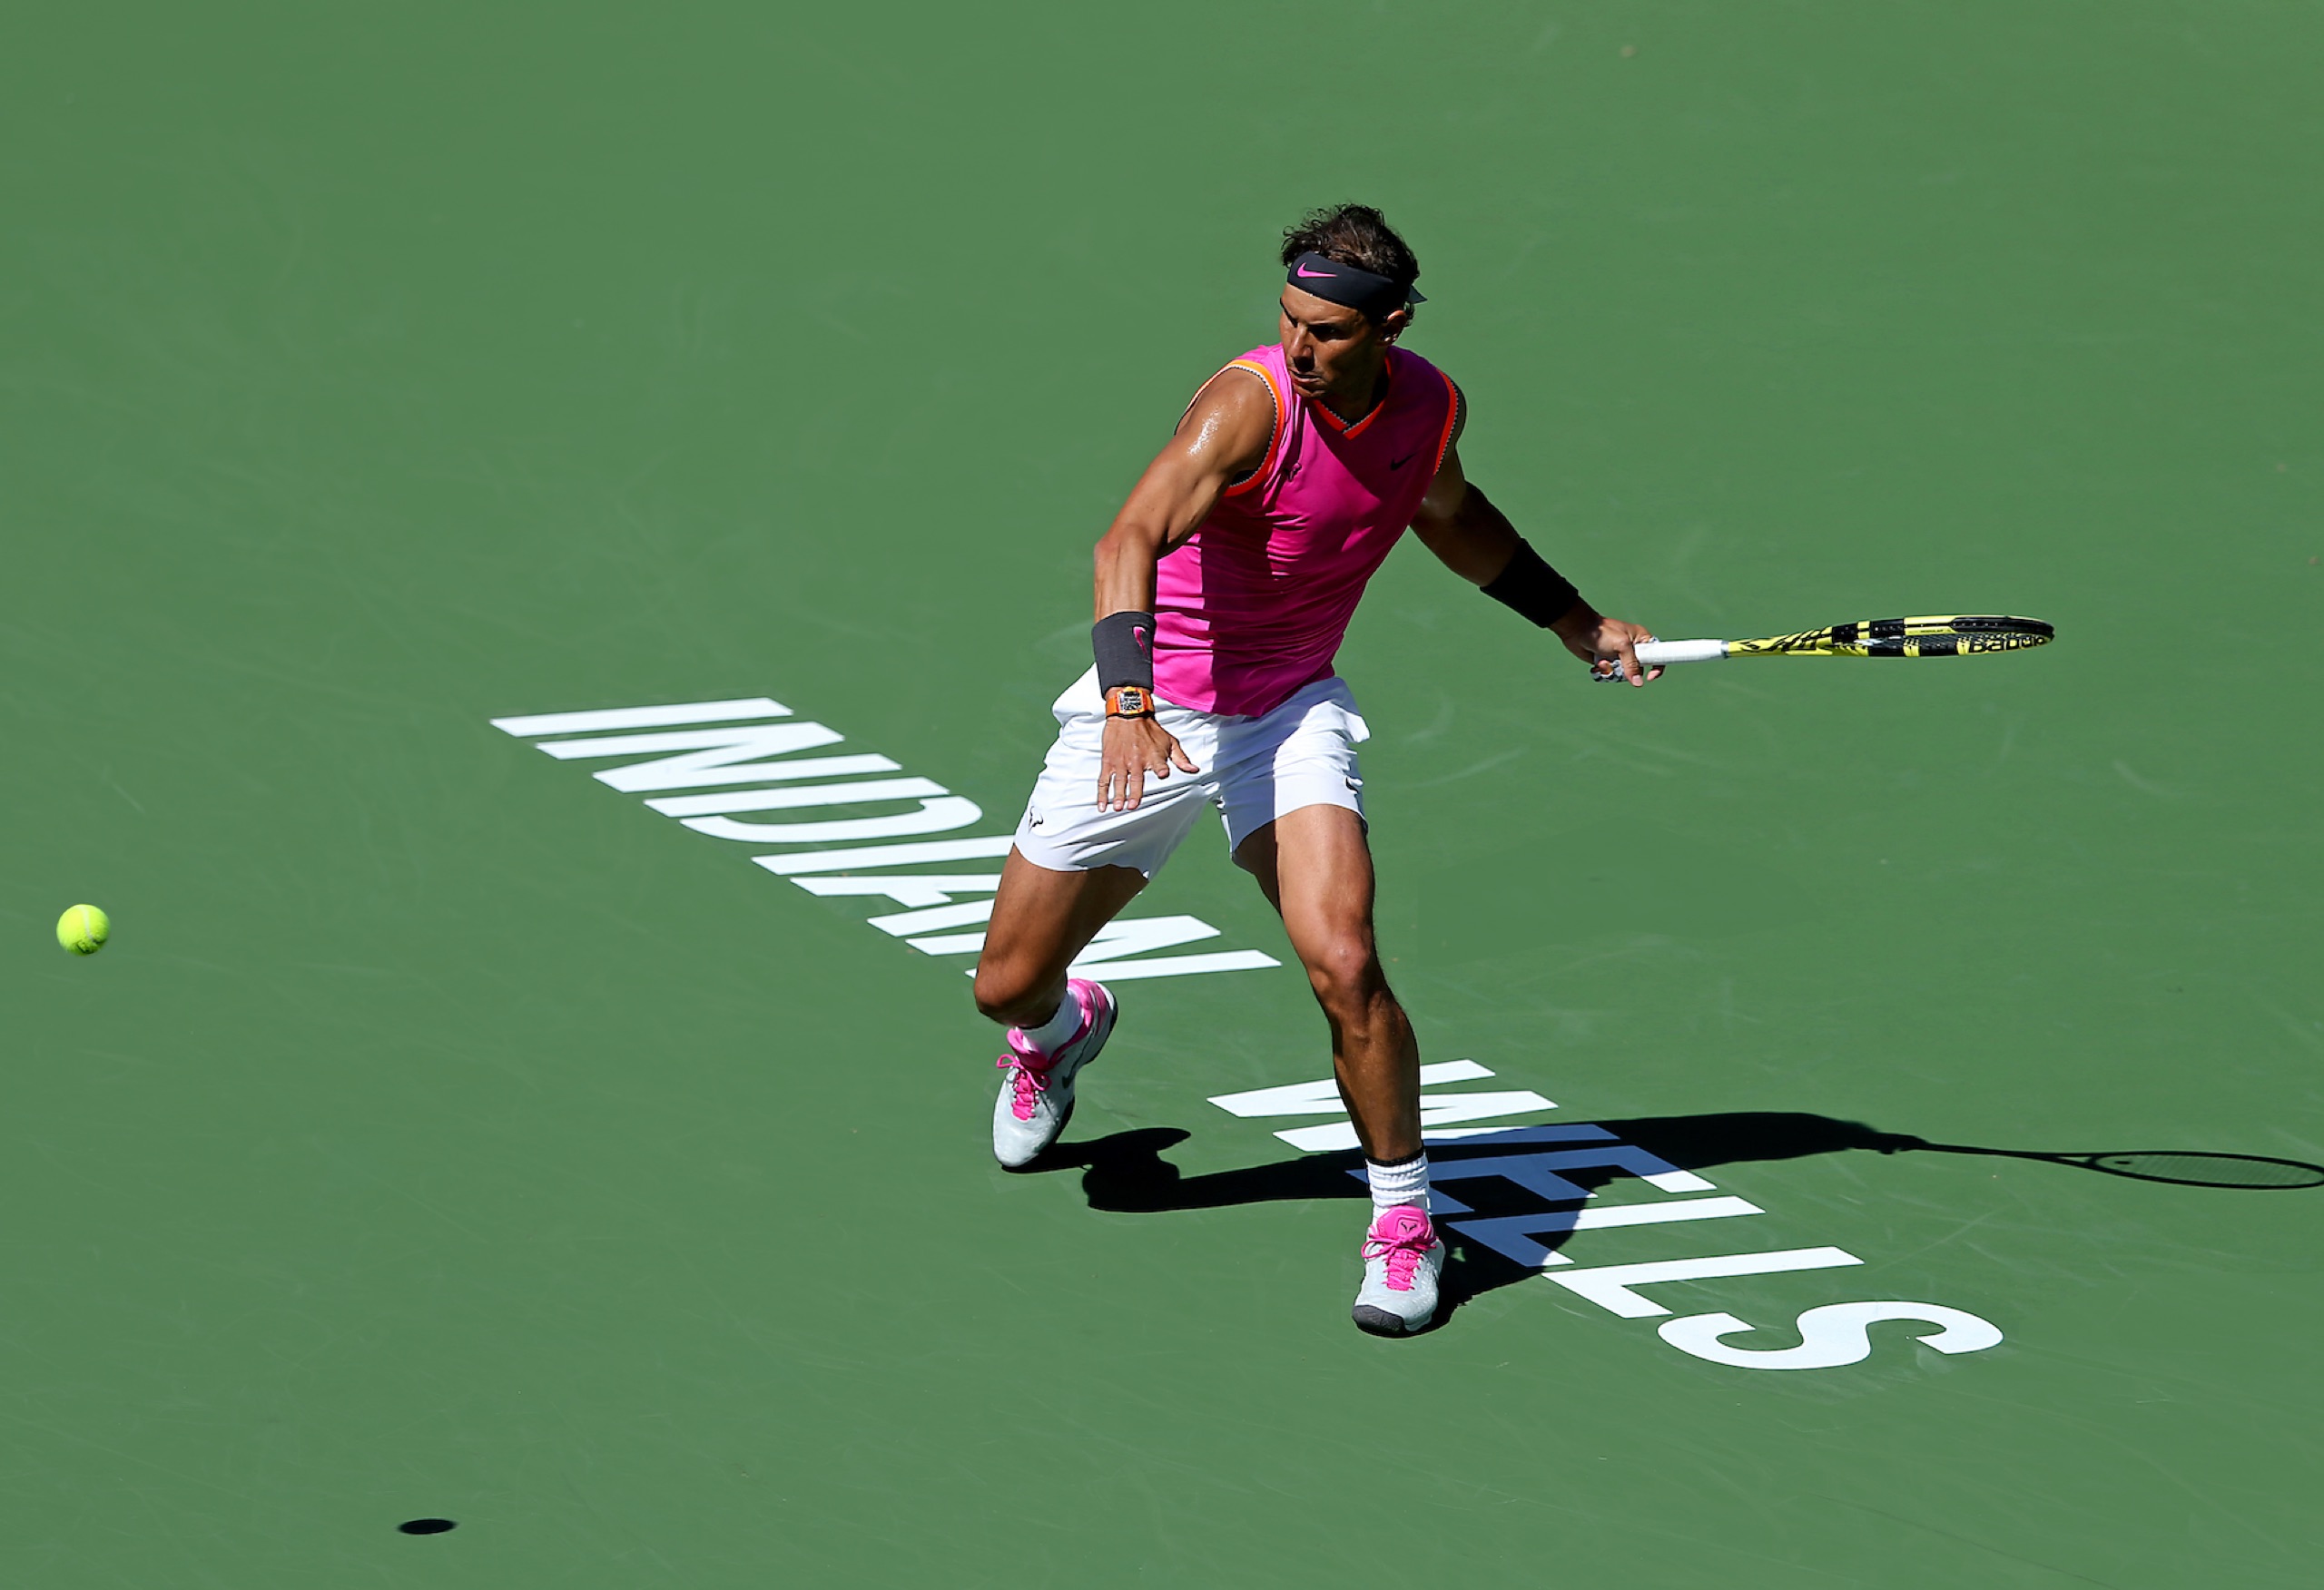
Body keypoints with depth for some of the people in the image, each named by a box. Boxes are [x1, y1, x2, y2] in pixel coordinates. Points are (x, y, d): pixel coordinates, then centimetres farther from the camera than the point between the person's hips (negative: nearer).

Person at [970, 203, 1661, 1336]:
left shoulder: (1429, 406, -7)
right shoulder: (1249, 403, -26)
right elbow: (1130, 542, -41)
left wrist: (1573, 621, 18)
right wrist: (1130, 704, -56)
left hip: (1290, 712, 2)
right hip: (1149, 713, -2)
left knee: (1342, 963, -23)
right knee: (1009, 983, 7)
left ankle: (1405, 1219, -3)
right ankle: (1062, 1029, 47)